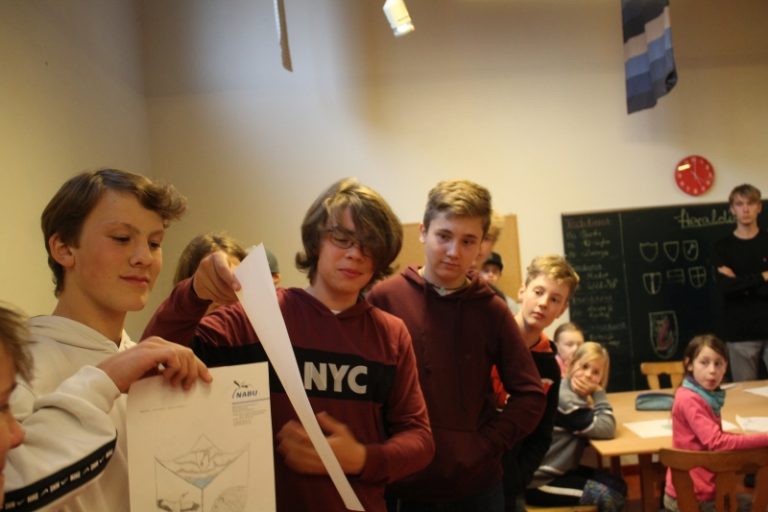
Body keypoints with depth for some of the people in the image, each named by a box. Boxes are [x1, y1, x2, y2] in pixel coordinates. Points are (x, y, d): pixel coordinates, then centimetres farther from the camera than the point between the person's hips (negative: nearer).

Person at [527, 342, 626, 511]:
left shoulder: (576, 394, 7)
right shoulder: (564, 398, -24)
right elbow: (607, 429, -25)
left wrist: (597, 391, -4)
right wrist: (598, 393, -18)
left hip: (559, 470, 10)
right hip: (538, 481, -10)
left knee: (618, 486, 8)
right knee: (607, 496, -13)